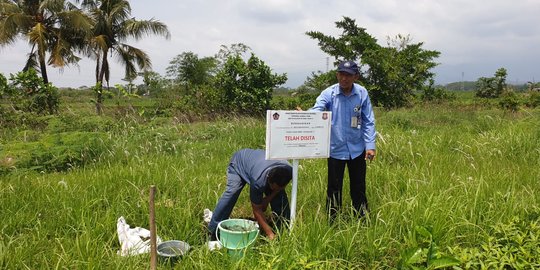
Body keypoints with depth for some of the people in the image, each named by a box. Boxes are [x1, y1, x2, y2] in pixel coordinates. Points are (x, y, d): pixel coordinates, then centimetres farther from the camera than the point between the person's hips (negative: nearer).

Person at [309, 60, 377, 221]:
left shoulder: (362, 93, -6)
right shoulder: (328, 94, -12)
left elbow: (368, 122, 0)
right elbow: (315, 111, -26)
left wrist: (370, 145, -6)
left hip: (357, 149, 2)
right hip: (336, 149, -2)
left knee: (359, 187, 16)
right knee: (334, 188, 8)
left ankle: (362, 219, 35)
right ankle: (332, 221, 26)